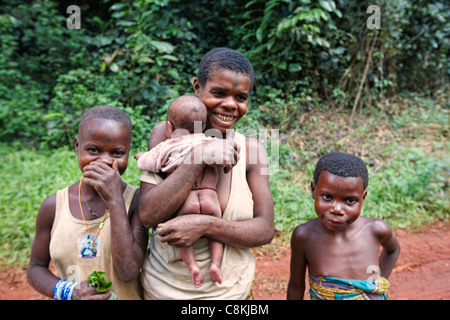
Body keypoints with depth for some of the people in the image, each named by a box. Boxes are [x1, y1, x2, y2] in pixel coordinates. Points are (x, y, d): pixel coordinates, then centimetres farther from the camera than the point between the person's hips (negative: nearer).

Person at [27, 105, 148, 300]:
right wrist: (67, 292, -18)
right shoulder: (53, 206, -10)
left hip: (125, 295, -1)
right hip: (72, 298, 2)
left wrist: (115, 200, -30)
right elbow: (36, 268, 1)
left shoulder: (137, 200, -17)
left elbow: (129, 272, -25)